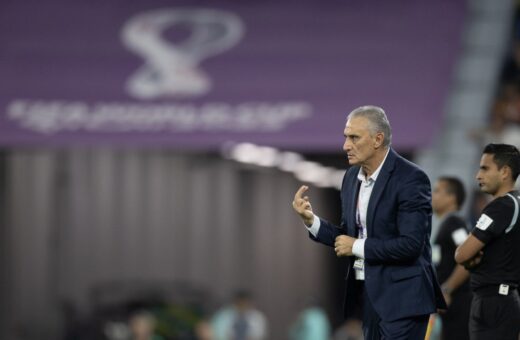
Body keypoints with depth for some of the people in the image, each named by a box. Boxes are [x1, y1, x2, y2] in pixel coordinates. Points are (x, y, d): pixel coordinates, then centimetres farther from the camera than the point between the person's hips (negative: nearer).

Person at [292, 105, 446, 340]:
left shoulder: (410, 179, -14)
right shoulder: (352, 177, 10)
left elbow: (411, 244, -21)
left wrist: (357, 246, -14)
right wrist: (311, 220, 0)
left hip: (401, 297, -8)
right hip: (368, 294, 8)